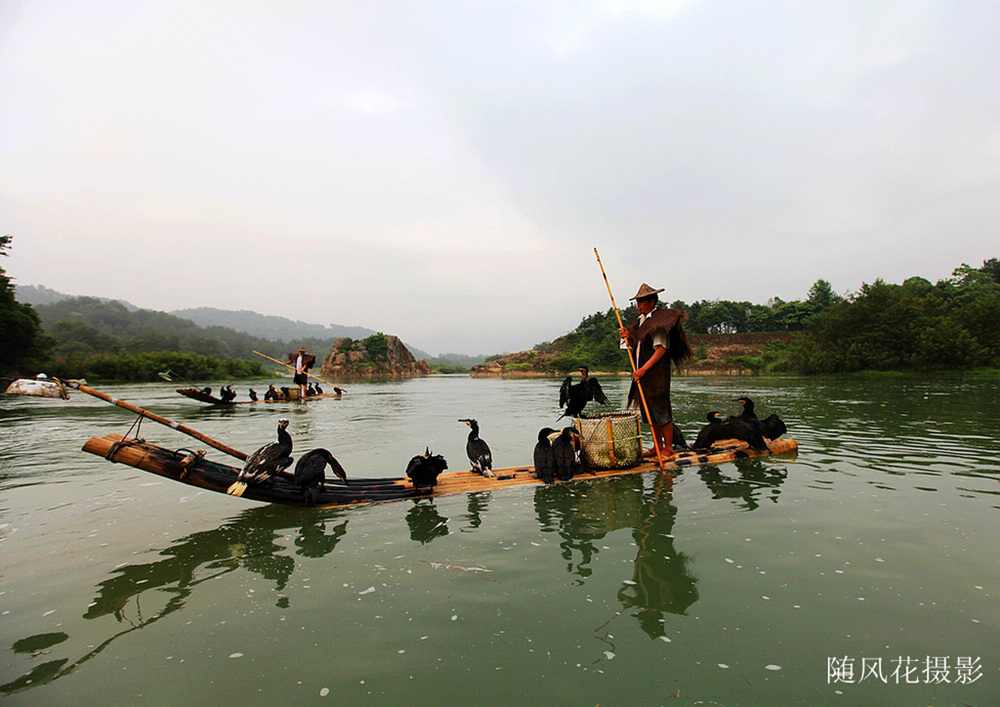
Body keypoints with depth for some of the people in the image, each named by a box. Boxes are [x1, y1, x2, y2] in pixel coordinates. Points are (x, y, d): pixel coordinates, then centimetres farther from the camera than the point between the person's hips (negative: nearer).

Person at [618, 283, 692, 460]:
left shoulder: (659, 319, -11)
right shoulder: (641, 320, 15)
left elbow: (661, 349, -18)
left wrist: (644, 369, -23)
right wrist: (628, 337, -1)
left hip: (656, 372, -8)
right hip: (642, 372, 9)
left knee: (661, 408, -5)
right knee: (649, 410, 11)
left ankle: (668, 449, 3)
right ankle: (657, 446, 21)